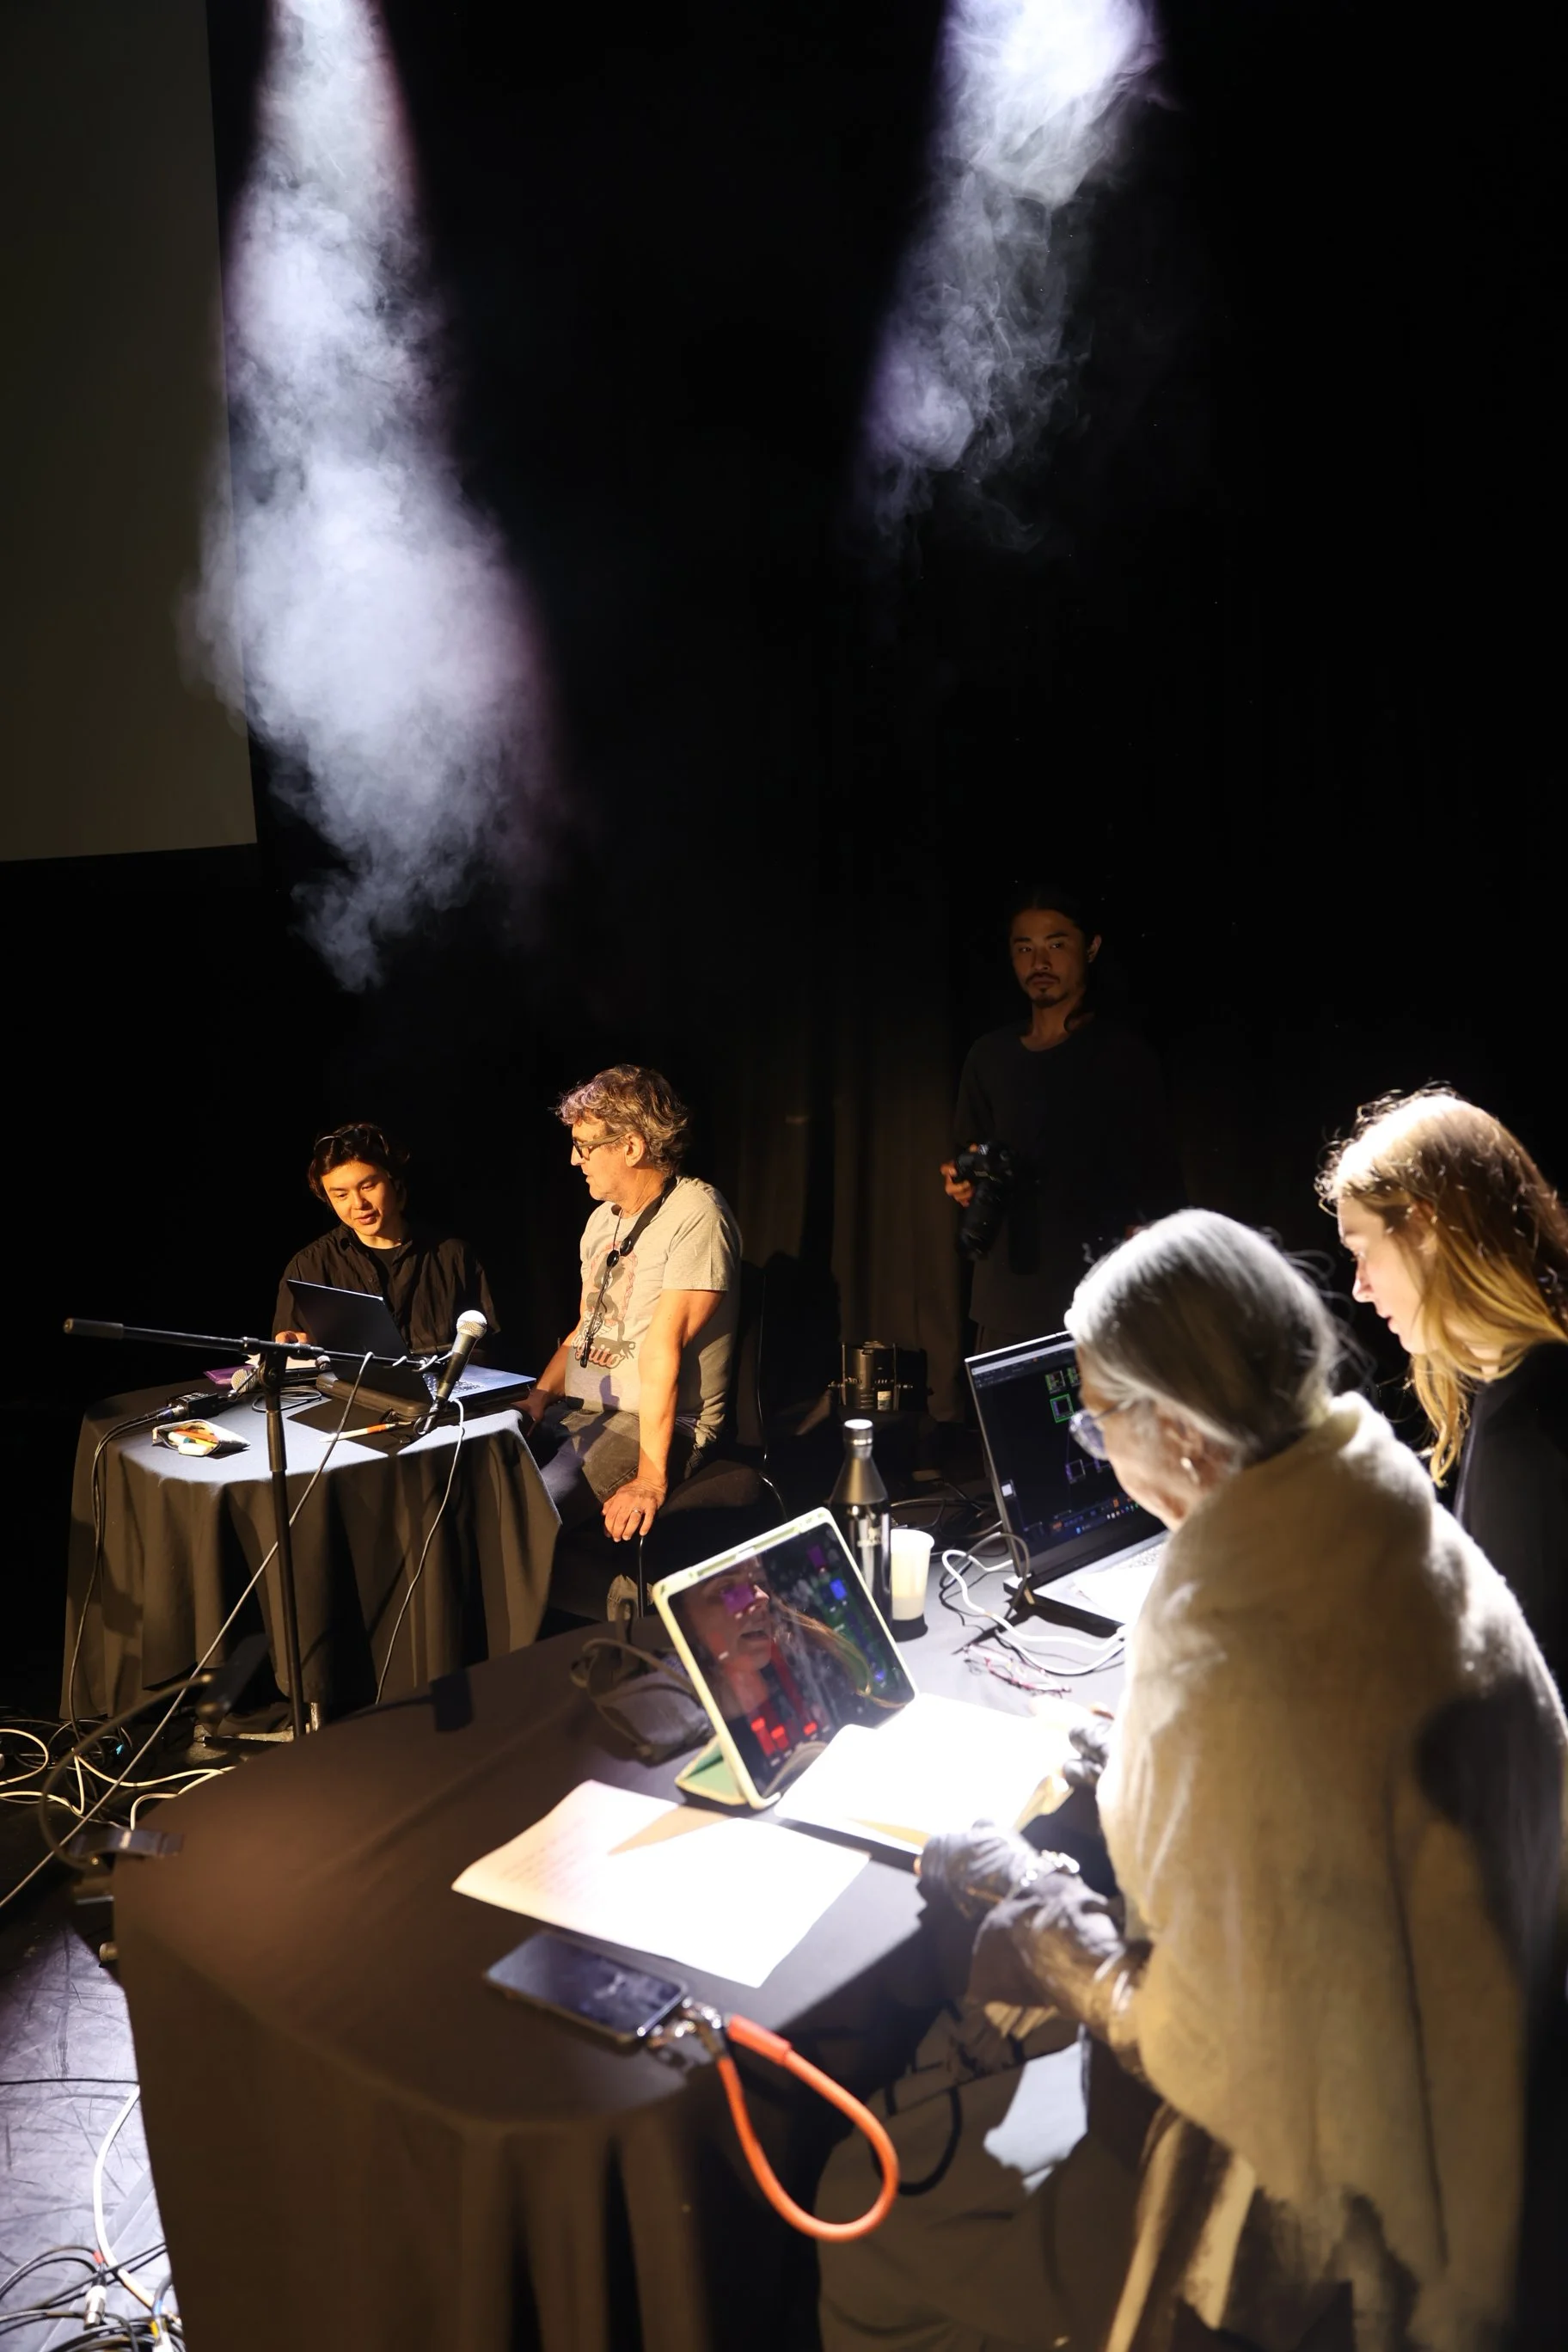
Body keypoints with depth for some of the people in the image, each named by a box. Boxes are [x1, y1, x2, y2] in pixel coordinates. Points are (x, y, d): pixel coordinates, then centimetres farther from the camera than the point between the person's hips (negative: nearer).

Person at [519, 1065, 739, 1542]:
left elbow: (663, 1347, -20)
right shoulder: (603, 1217, 15)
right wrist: (538, 1399, 3)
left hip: (660, 1424, -8)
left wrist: (651, 1477, -22)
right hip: (576, 1411, 8)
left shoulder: (695, 1214, -14)